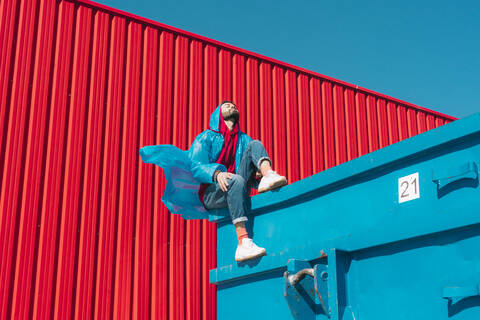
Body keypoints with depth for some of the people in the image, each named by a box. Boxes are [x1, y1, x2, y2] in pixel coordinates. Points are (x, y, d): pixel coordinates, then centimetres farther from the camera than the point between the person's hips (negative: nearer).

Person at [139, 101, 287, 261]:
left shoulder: (244, 140, 23)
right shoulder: (207, 137, 13)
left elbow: (253, 177, 13)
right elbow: (195, 166, -4)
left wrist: (257, 175, -13)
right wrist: (216, 173, -25)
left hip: (238, 192, 3)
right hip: (210, 193, -3)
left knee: (255, 145, -8)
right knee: (236, 180, -38)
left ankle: (268, 175, -43)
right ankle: (243, 243, -50)